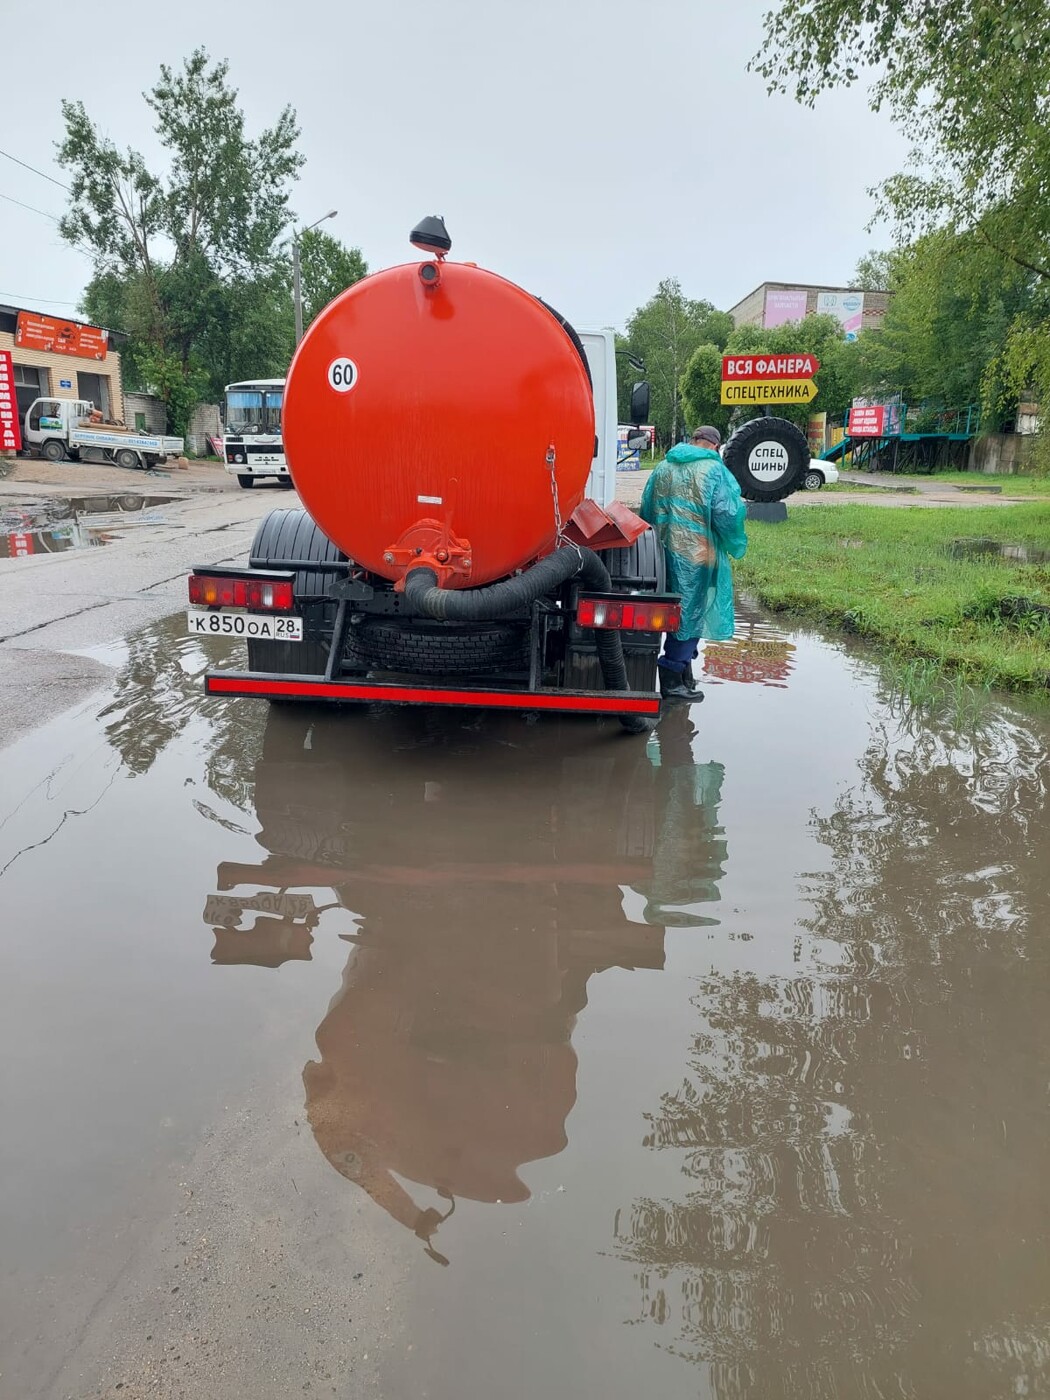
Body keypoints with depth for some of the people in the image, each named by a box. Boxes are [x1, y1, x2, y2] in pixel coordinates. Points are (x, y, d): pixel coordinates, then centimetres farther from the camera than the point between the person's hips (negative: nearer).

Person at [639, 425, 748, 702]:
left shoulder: (663, 467, 10)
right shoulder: (713, 469, -9)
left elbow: (645, 510, 15)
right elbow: (726, 514, -14)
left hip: (665, 551, 7)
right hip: (697, 554, -7)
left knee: (679, 612, 16)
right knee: (690, 614, 1)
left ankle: (684, 674, 26)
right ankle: (672, 680, 3)